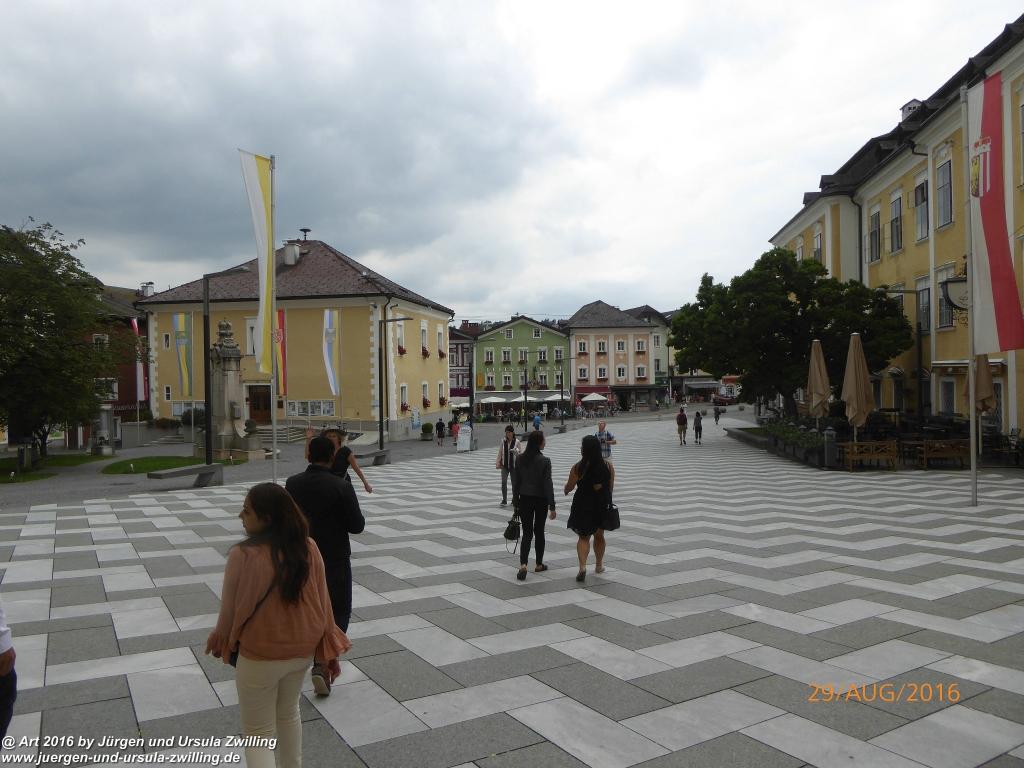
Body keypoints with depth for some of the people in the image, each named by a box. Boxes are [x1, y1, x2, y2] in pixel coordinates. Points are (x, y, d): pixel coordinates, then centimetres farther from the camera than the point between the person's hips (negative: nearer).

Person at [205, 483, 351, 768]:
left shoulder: (243, 555, -25)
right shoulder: (308, 548, -11)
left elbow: (230, 606, -11)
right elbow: (321, 601, -4)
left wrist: (219, 638, 11)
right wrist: (329, 651, 7)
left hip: (259, 656, -4)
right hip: (302, 649, 5)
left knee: (258, 733, 14)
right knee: (288, 713, 29)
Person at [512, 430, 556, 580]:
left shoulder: (520, 459, -1)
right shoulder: (544, 461, -13)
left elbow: (515, 482, 2)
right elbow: (547, 484, -13)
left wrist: (516, 502, 11)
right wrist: (552, 506, -9)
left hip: (524, 499, 2)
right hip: (541, 500, -2)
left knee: (527, 533, 4)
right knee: (539, 531, 14)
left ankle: (523, 564, -14)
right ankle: (539, 564, 24)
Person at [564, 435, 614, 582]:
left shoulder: (578, 468, -15)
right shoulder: (608, 466, -5)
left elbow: (569, 486, -4)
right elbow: (611, 487, 2)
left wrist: (566, 490, 18)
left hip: (583, 505, -3)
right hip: (602, 505, 3)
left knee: (583, 537, 8)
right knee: (599, 535, 22)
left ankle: (582, 566, -9)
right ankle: (599, 565, 35)